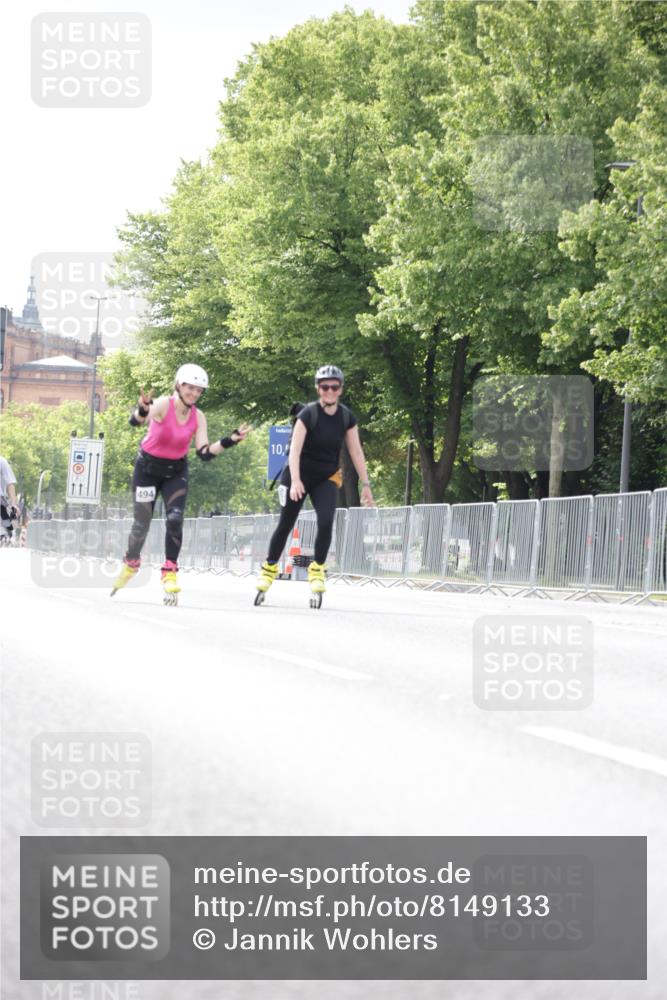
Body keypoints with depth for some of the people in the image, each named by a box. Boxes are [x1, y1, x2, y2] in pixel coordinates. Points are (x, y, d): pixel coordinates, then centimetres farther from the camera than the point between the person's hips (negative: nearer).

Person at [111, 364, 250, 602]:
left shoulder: (198, 417, -8)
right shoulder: (163, 405, -22)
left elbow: (204, 453, -12)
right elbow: (135, 421, -41)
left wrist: (230, 440, -26)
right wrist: (142, 410, -64)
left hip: (176, 472, 3)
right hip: (148, 468, -3)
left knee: (175, 520, -17)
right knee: (141, 524, 5)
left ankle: (170, 574, -9)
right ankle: (131, 564, 33)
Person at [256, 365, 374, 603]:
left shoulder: (347, 417, -5)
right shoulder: (308, 414, -18)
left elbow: (356, 452, 1)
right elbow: (295, 450, -25)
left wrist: (365, 484, -2)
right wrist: (295, 481, -36)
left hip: (327, 478, 3)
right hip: (300, 474, -2)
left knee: (326, 520, -19)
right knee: (285, 525, 2)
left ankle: (317, 570, -3)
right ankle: (269, 568, 20)